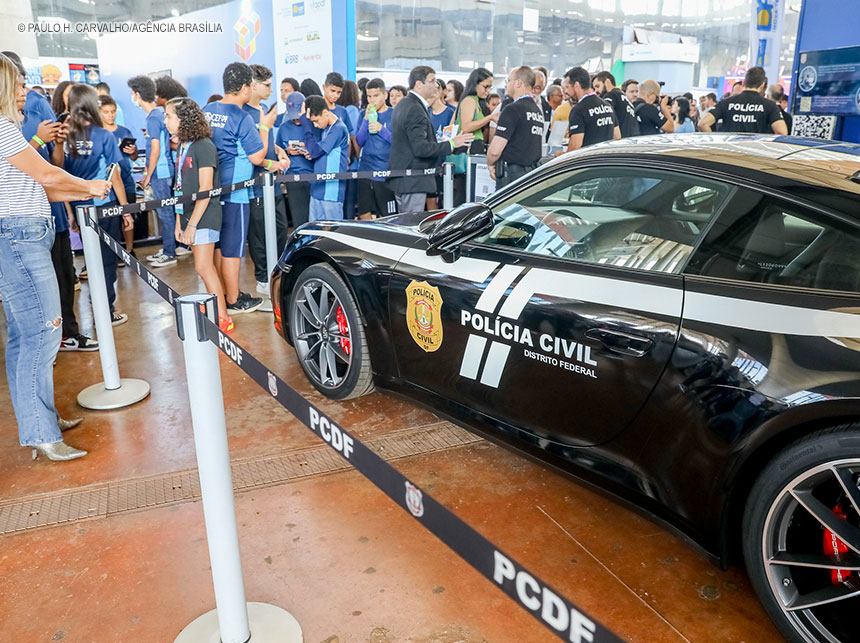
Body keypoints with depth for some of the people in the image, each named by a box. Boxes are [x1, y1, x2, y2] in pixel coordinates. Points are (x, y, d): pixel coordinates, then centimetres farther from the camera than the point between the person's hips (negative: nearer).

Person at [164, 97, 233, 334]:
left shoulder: (203, 145, -13)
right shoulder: (183, 146, 13)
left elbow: (205, 190, -17)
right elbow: (182, 188, 15)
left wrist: (192, 224, -18)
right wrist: (179, 221, 13)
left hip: (204, 216, -8)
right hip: (189, 215, 8)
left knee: (203, 267, -9)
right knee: (208, 267, 11)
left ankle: (223, 319, -3)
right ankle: (216, 310, 19)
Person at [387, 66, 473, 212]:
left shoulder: (404, 104, 16)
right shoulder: (415, 110, -17)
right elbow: (420, 148, -24)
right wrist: (451, 144, -19)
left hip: (401, 178, 11)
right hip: (413, 181, -11)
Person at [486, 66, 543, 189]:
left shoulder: (512, 109, -11)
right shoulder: (538, 111, 16)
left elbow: (495, 150, -16)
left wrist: (490, 164, 5)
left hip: (512, 174, -8)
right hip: (533, 172, 8)